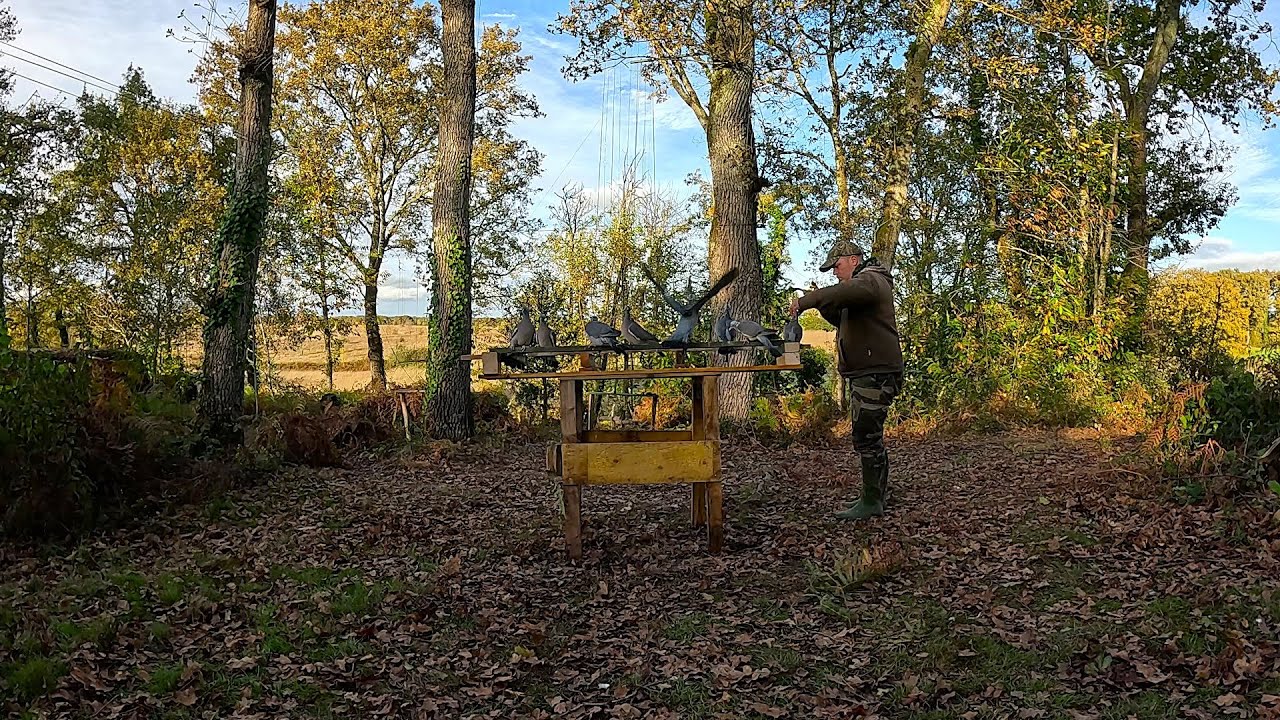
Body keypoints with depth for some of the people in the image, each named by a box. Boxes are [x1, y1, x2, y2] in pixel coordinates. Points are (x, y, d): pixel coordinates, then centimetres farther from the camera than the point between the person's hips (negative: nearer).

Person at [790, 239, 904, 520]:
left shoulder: (870, 279, -10)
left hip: (875, 373, -11)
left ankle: (872, 501, -5)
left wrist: (806, 300, -28)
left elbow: (845, 292, -33)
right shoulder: (862, 283, 24)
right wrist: (824, 305, 7)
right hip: (865, 373, 11)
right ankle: (878, 492, 25)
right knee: (869, 435, 16)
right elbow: (844, 320, 25)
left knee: (867, 436, -10)